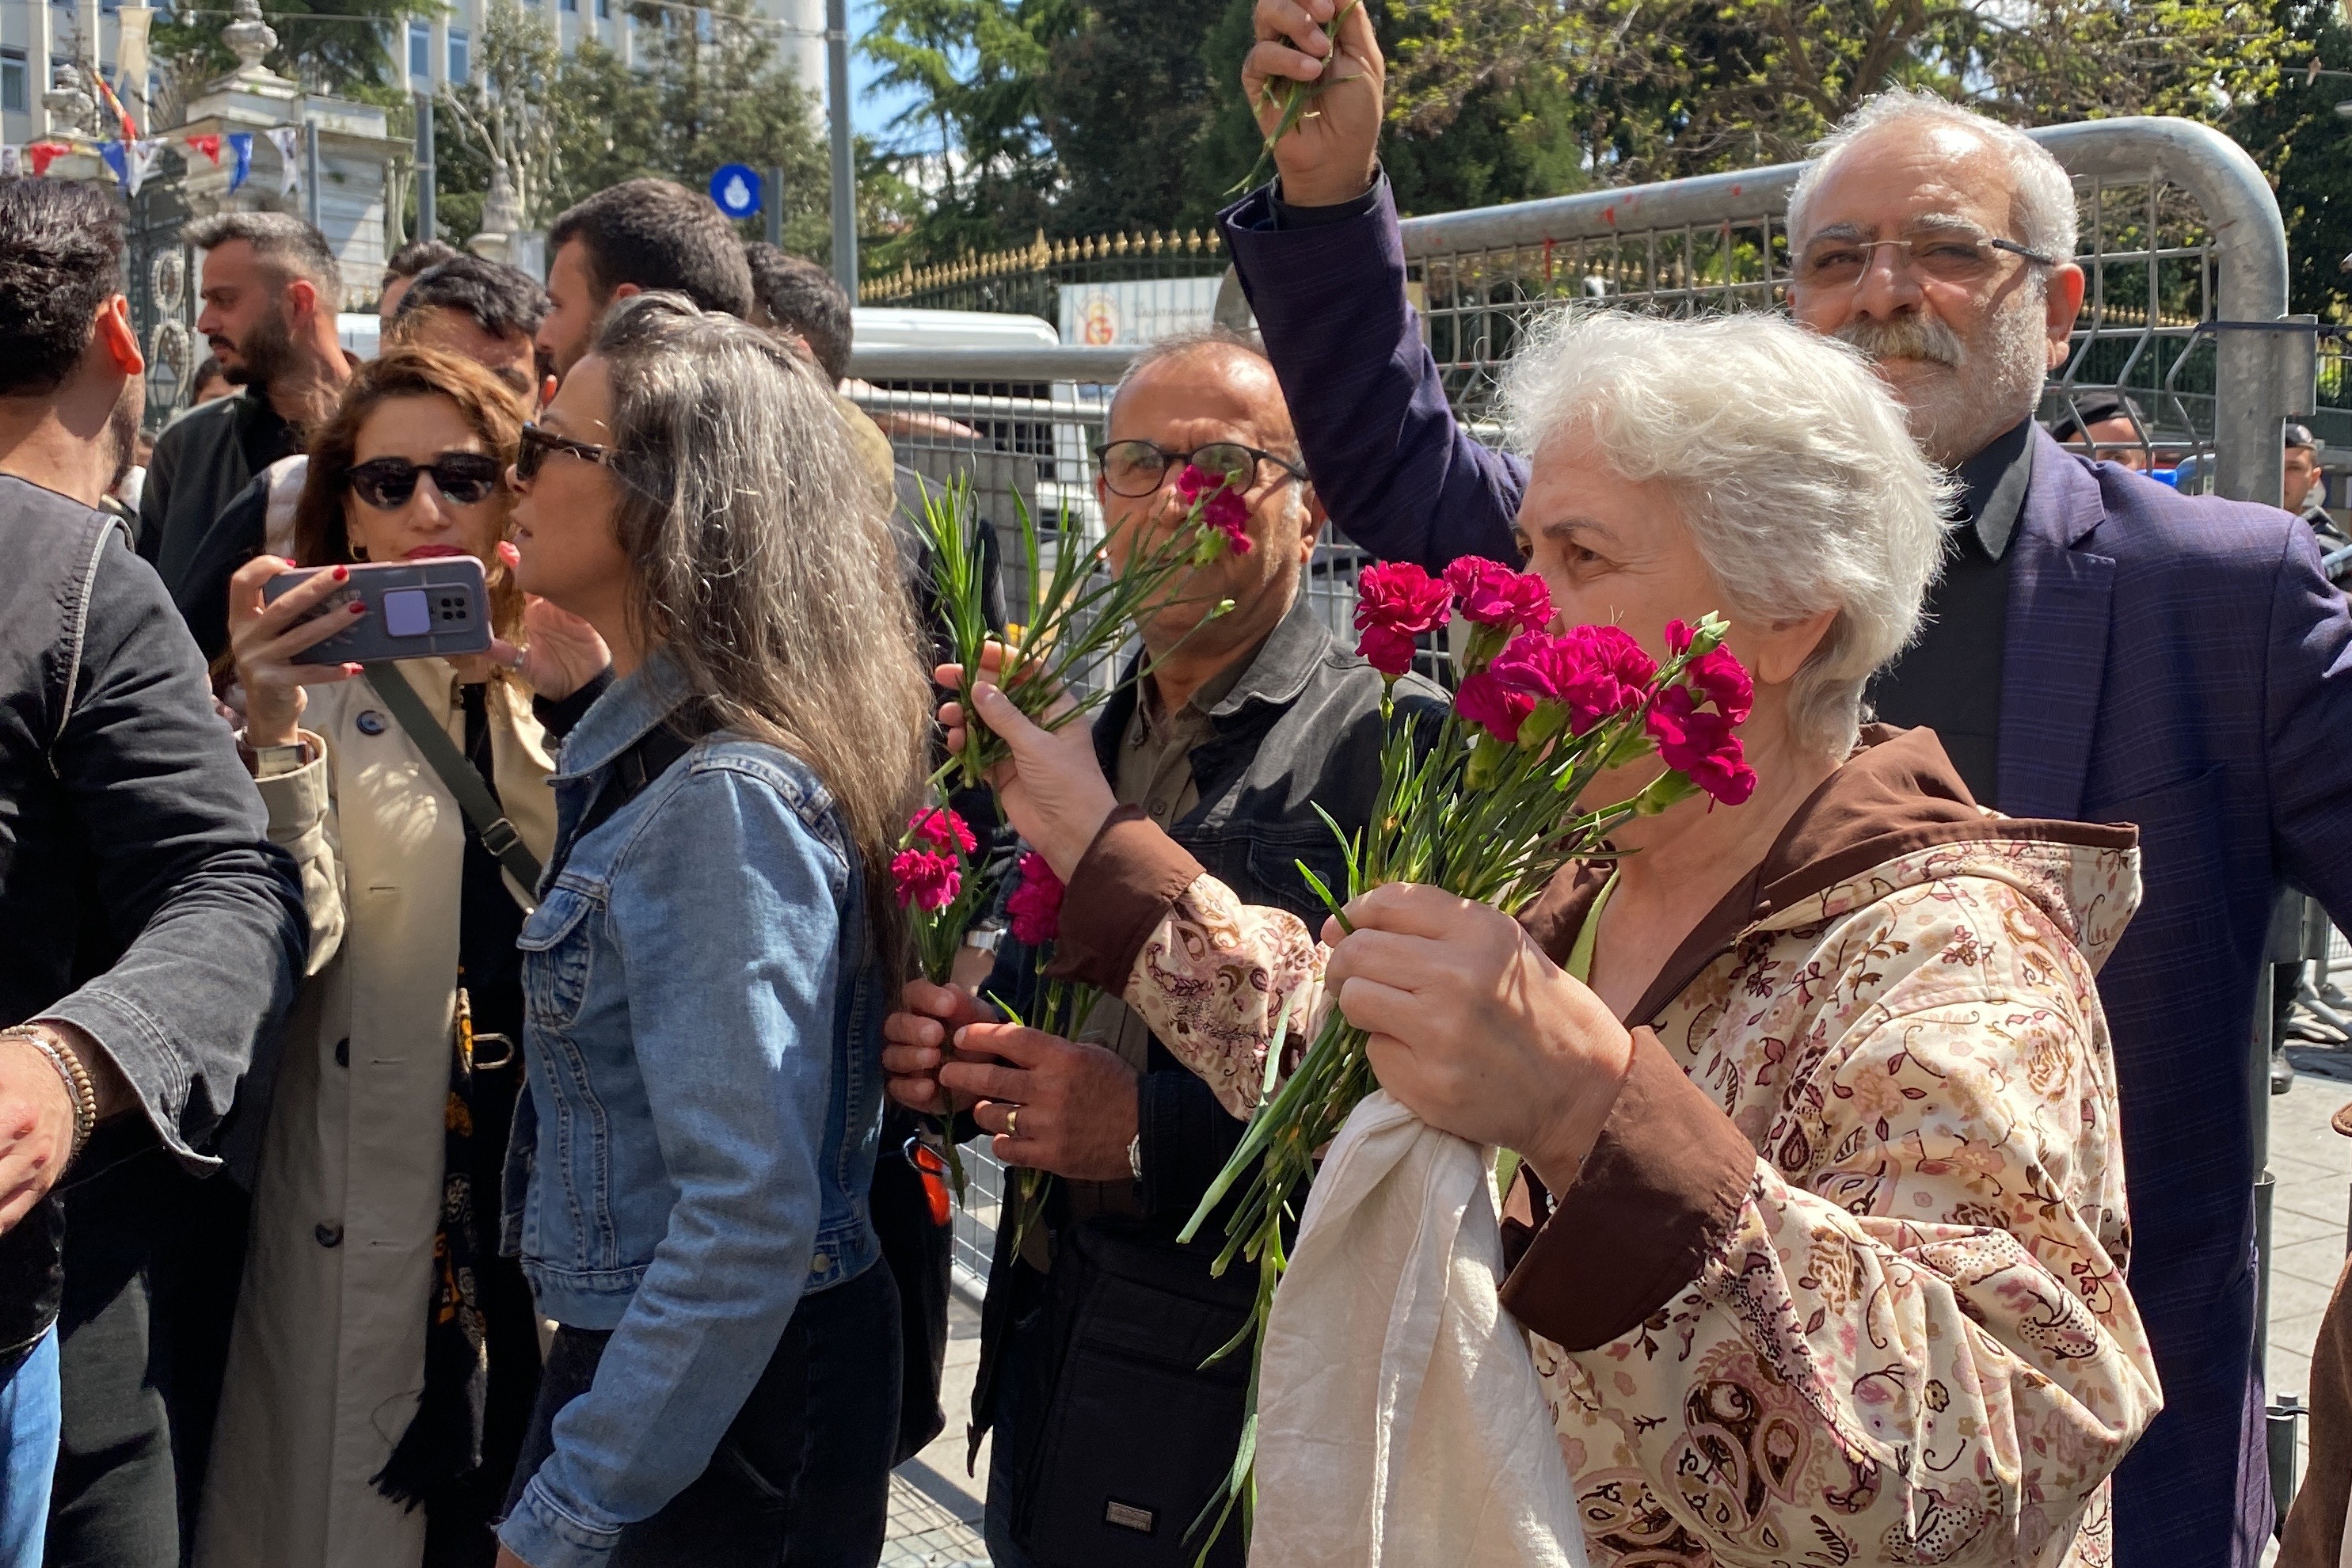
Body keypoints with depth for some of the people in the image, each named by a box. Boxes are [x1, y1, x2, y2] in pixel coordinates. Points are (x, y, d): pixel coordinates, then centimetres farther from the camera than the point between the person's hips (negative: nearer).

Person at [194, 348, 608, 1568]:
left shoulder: (574, 681, 5)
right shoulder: (319, 683, -2)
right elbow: (285, 946, -14)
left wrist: (593, 700, -20)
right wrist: (271, 734, -29)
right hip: (370, 1213, -2)